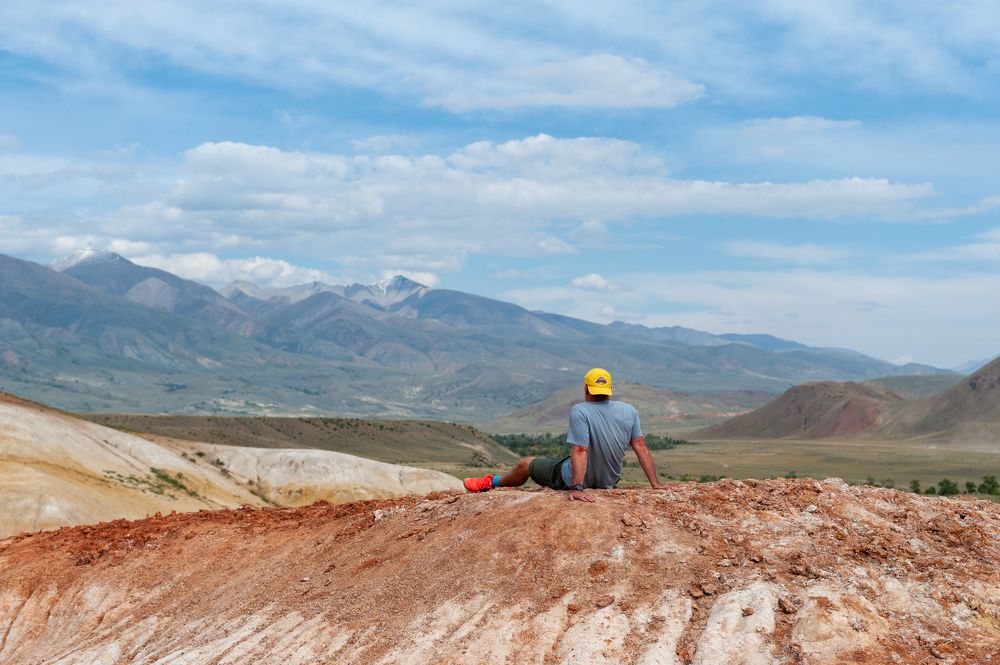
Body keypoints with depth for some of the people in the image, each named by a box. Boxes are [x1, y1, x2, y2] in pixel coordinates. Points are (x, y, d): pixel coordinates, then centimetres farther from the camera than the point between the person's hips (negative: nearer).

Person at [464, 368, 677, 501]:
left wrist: (577, 488, -29)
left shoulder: (579, 412, -25)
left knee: (525, 464, 19)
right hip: (609, 482, 6)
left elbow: (580, 451, -30)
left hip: (572, 480, -5)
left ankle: (490, 483, 43)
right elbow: (641, 447, -6)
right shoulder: (629, 411, -9)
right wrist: (655, 483, -3)